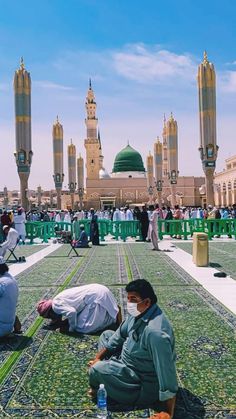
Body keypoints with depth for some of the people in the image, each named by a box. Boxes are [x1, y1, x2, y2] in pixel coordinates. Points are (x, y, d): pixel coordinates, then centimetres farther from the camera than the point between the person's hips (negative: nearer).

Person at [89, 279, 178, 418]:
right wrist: (98, 358, 5)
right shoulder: (139, 312, -9)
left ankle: (100, 389, 16)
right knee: (107, 335, 15)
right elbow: (119, 336, 5)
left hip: (144, 385, -9)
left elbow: (167, 372, -37)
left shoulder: (155, 331, -39)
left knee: (96, 370, -19)